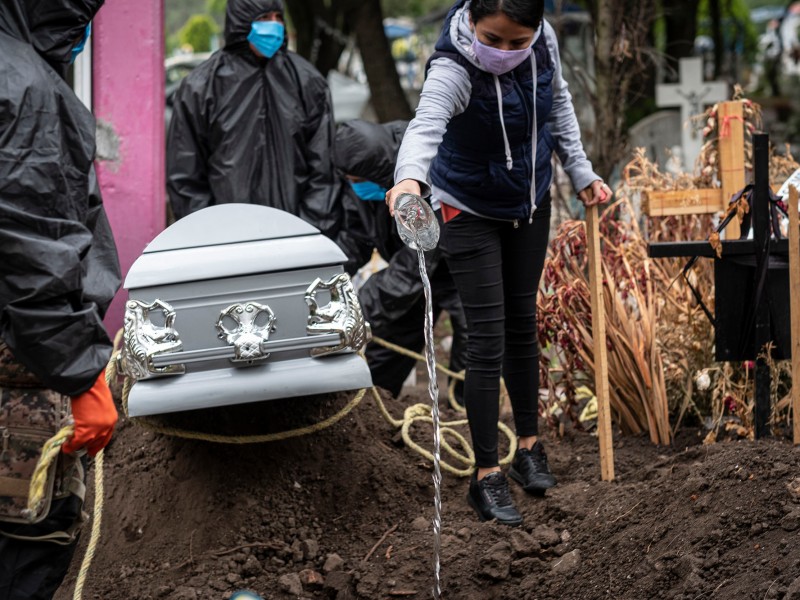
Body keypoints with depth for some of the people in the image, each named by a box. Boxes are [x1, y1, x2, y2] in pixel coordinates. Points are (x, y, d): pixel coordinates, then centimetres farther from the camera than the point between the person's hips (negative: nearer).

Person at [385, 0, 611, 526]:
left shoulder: (544, 42, -18)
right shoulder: (453, 68, -35)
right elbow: (427, 123, -54)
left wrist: (581, 171, 4)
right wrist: (410, 178, -74)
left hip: (529, 202, 5)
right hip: (470, 210, -5)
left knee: (523, 324, 18)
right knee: (488, 340, -6)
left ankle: (530, 447, 34)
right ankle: (487, 477, 4)